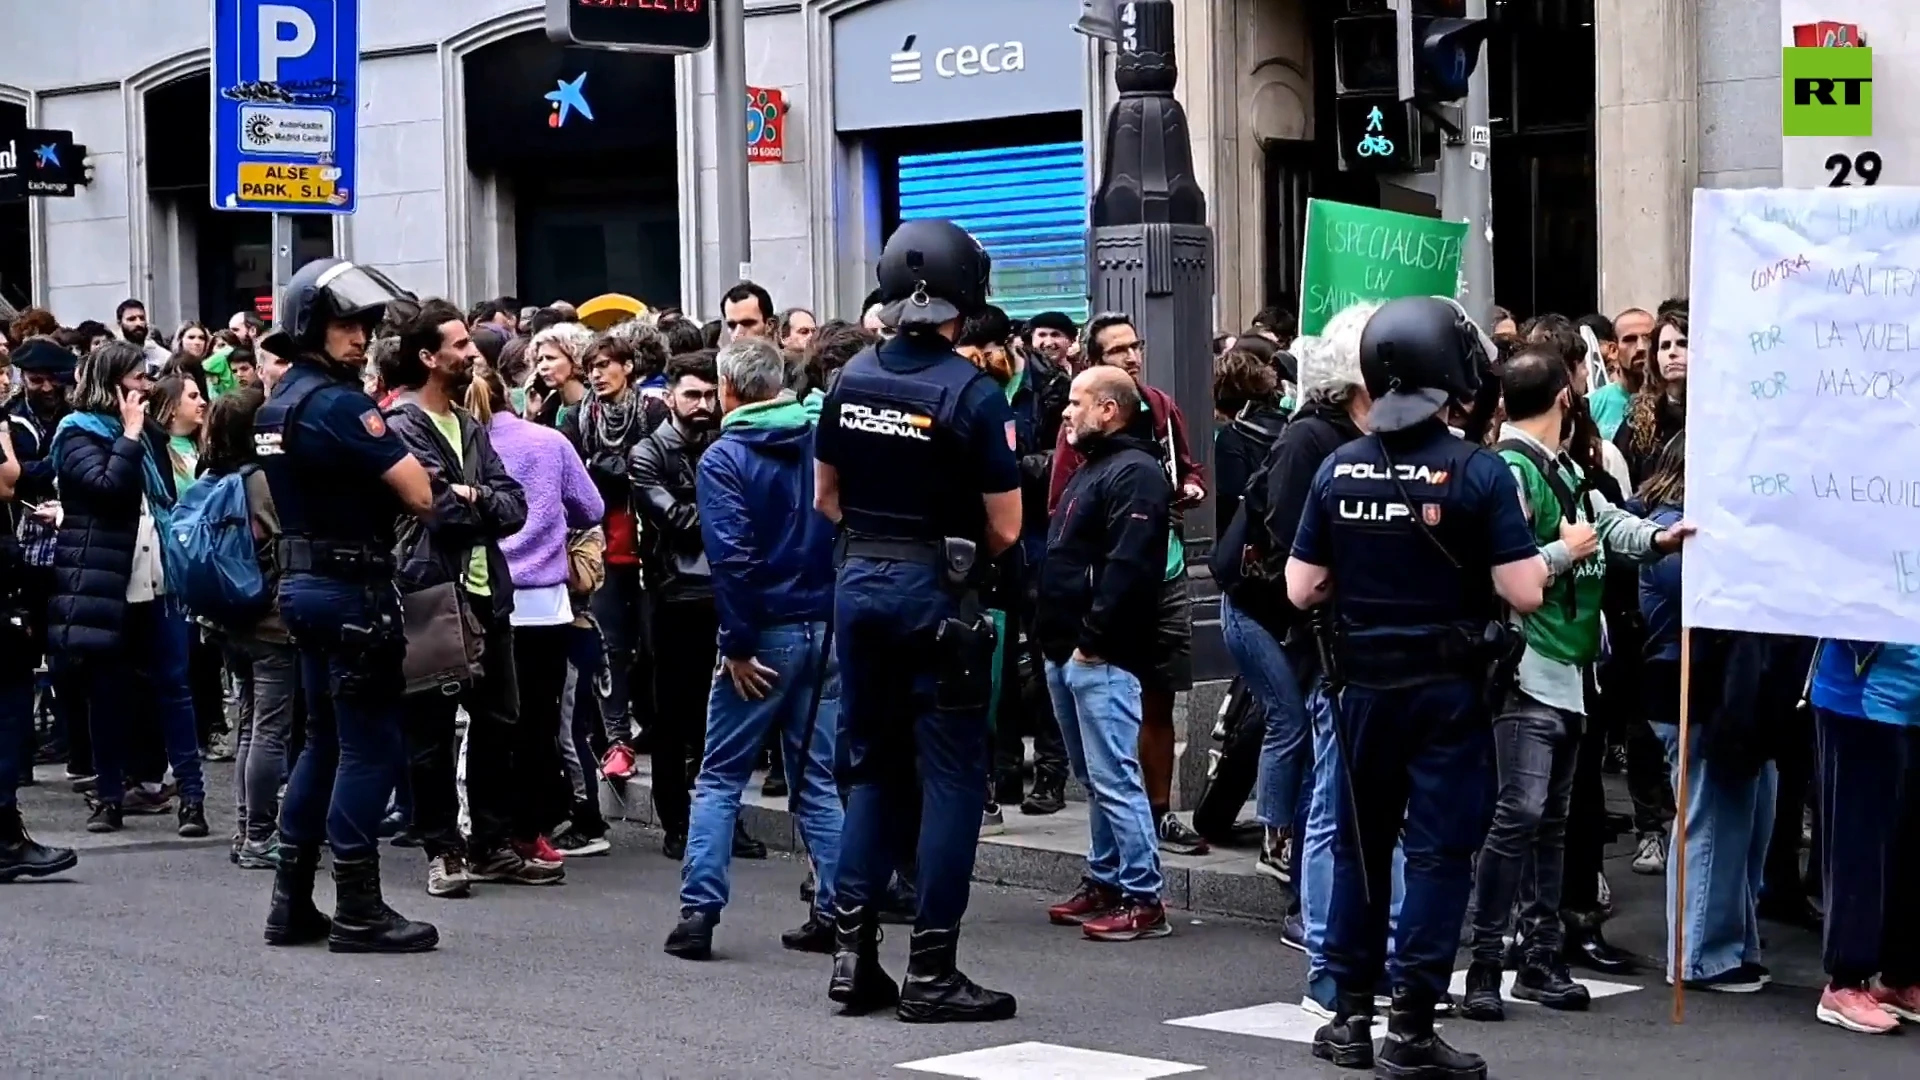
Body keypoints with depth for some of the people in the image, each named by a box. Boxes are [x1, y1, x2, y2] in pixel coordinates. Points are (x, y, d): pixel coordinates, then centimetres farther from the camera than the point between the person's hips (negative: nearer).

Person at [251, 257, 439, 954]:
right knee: (369, 745, -4)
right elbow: (419, 495, -20)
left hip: (304, 581, 10)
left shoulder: (277, 404, 12)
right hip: (353, 588, -10)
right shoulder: (339, 403, -17)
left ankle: (292, 904, 18)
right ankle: (357, 910, -2)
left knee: (325, 741, 16)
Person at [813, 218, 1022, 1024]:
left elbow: (825, 496, 11)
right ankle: (930, 972, 1)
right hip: (936, 595, -6)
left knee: (875, 767, 15)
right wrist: (960, 554, 6)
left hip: (859, 584, 6)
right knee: (951, 776, 1)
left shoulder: (851, 381, 2)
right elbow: (1005, 528, -12)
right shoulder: (973, 394, -14)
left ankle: (853, 954, 13)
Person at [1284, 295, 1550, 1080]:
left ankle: (1351, 1015, 20)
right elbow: (1522, 593, -16)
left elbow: (1301, 590, 1)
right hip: (1448, 688, -4)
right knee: (1438, 853, 3)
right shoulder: (1478, 472, -14)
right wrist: (1555, 555, 4)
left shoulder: (1338, 469, -3)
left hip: (1363, 685, 4)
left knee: (1360, 846, 15)